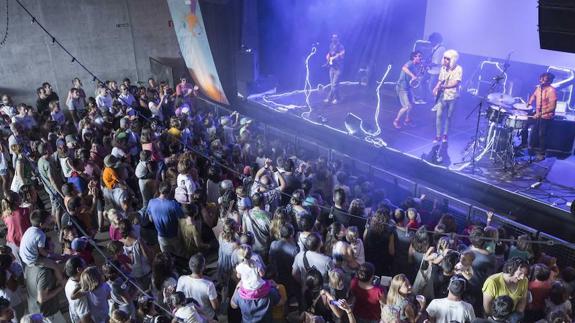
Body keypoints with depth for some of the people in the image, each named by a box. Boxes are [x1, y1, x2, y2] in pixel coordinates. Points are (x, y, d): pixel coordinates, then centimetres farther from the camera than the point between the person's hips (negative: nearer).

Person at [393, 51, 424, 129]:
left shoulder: (415, 66, 8)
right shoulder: (410, 63, -21)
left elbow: (417, 75, 9)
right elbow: (404, 68, -43)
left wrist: (421, 68, 0)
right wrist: (413, 76, -47)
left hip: (408, 87, 10)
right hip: (402, 88, -10)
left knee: (411, 104, 18)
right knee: (407, 106, -11)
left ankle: (407, 120, 35)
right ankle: (396, 120, 8)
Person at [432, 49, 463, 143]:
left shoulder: (458, 69, -11)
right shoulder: (443, 67, 3)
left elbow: (456, 83, -18)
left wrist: (443, 86, -27)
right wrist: (436, 88, -10)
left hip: (452, 96, -3)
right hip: (442, 95, 3)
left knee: (448, 116, 10)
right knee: (439, 115, -4)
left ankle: (445, 134, 27)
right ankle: (438, 136, 6)